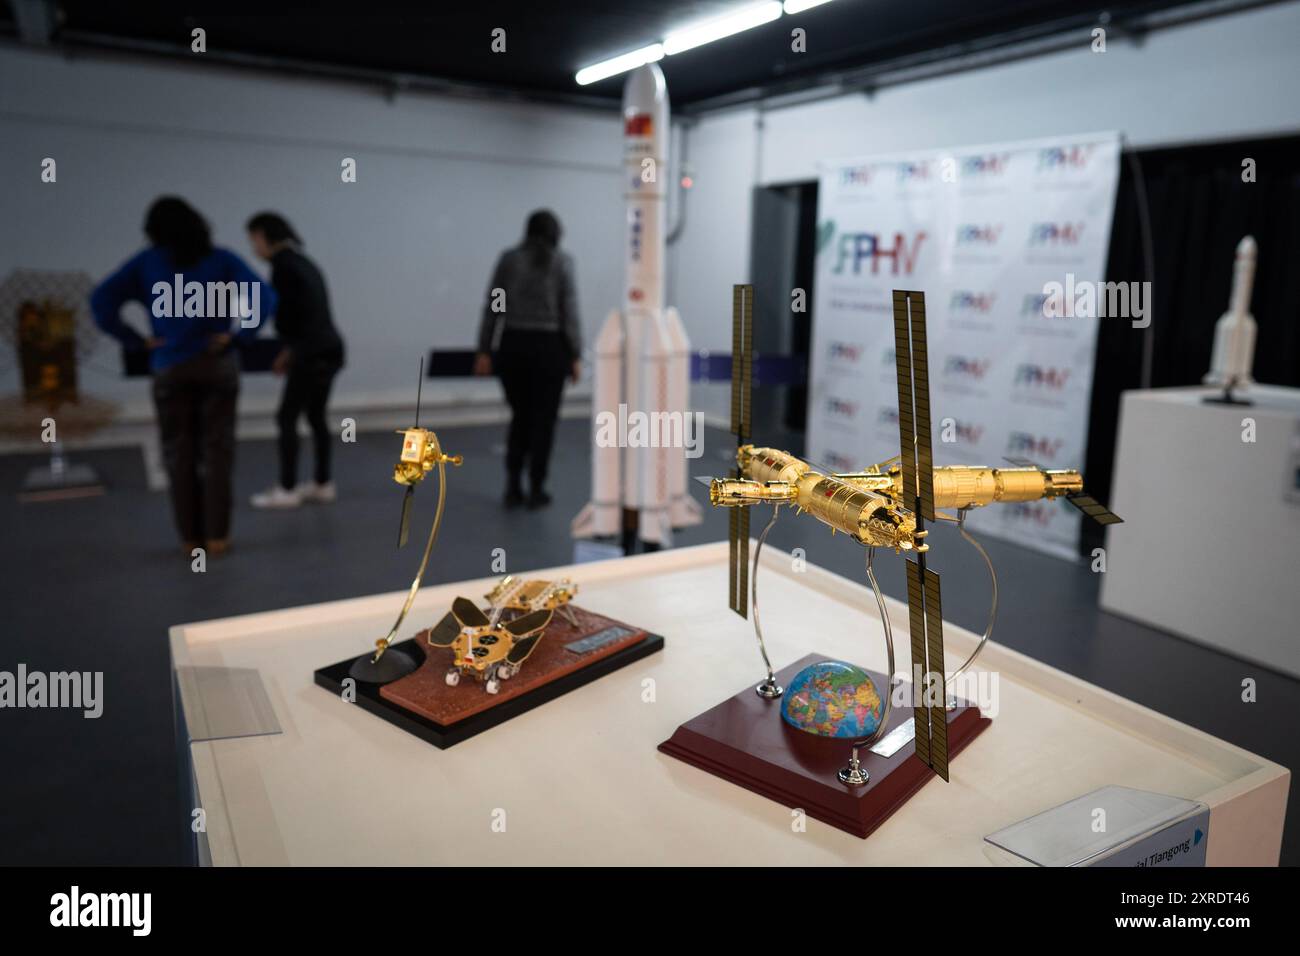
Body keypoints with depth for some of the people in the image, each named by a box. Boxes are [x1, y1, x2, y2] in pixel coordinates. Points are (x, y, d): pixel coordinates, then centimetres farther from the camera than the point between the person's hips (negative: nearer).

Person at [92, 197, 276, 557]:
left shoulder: (145, 262, 5)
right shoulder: (222, 259, 4)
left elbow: (101, 300, -3)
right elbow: (264, 297, -8)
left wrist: (137, 340, 1)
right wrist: (238, 335, -4)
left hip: (170, 369, 0)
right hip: (217, 364, 0)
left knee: (179, 452, 9)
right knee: (216, 449, 4)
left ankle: (191, 537, 12)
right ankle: (216, 536, 5)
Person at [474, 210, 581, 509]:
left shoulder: (508, 258, 4)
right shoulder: (562, 262, -2)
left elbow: (492, 308, 1)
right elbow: (570, 313, -6)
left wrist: (484, 351, 5)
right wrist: (576, 355, -2)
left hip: (512, 345, 3)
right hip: (548, 347, -2)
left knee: (520, 416, 15)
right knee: (543, 419, 7)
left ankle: (513, 488, 11)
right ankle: (536, 490, 10)